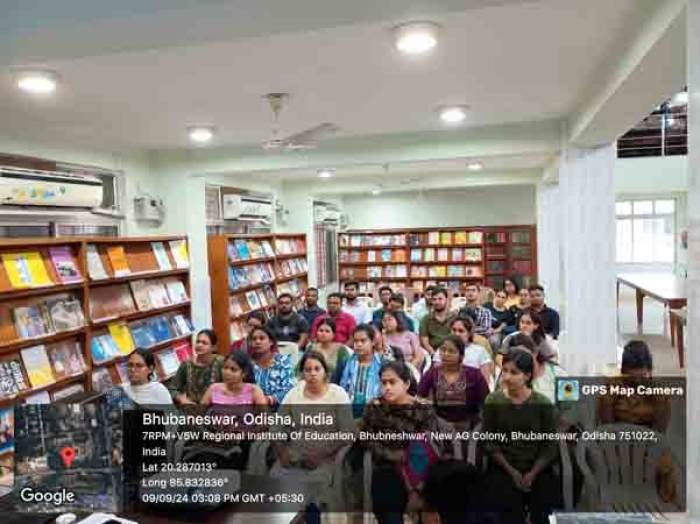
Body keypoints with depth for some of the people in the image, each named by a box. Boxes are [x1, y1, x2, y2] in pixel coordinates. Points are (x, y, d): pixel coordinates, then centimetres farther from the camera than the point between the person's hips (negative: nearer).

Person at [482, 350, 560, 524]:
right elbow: (489, 442, -2)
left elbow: (550, 445, -2)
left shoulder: (543, 404, -5)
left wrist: (532, 473, -13)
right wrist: (511, 471, -10)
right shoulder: (493, 401, -5)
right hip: (503, 468, 0)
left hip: (538, 468, 1)